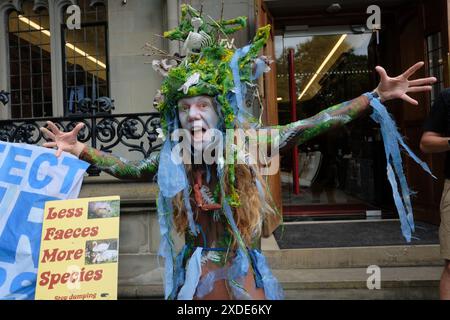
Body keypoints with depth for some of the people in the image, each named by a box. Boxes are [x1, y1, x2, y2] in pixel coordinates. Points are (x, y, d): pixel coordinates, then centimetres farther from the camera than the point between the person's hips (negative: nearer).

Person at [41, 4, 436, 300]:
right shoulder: (171, 157, -3)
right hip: (195, 271, 2)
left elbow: (307, 127, -14)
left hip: (241, 271, -1)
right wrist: (83, 151, 9)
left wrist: (375, 97, -18)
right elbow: (130, 169, 14)